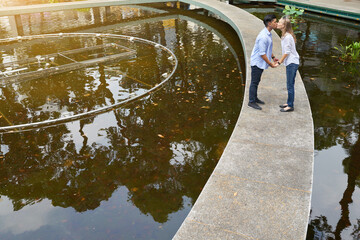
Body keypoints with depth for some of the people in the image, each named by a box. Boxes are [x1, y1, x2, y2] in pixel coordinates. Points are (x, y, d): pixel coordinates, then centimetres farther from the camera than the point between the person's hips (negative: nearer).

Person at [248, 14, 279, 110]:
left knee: (257, 81, 19)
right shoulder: (263, 37, -26)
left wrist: (273, 57, 16)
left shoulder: (268, 34, 7)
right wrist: (270, 64, -18)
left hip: (260, 63, 10)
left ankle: (255, 98, 32)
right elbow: (262, 53, -25)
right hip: (257, 62, -10)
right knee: (254, 82, -1)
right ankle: (251, 102, 9)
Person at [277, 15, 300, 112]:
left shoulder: (287, 37, -19)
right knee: (290, 84, 17)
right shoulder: (285, 35, 10)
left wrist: (279, 63, -12)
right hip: (291, 62, 10)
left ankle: (290, 106, 5)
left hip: (292, 63, -10)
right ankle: (289, 103, 27)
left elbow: (287, 52, -18)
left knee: (290, 85, -3)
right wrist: (280, 60, 16)